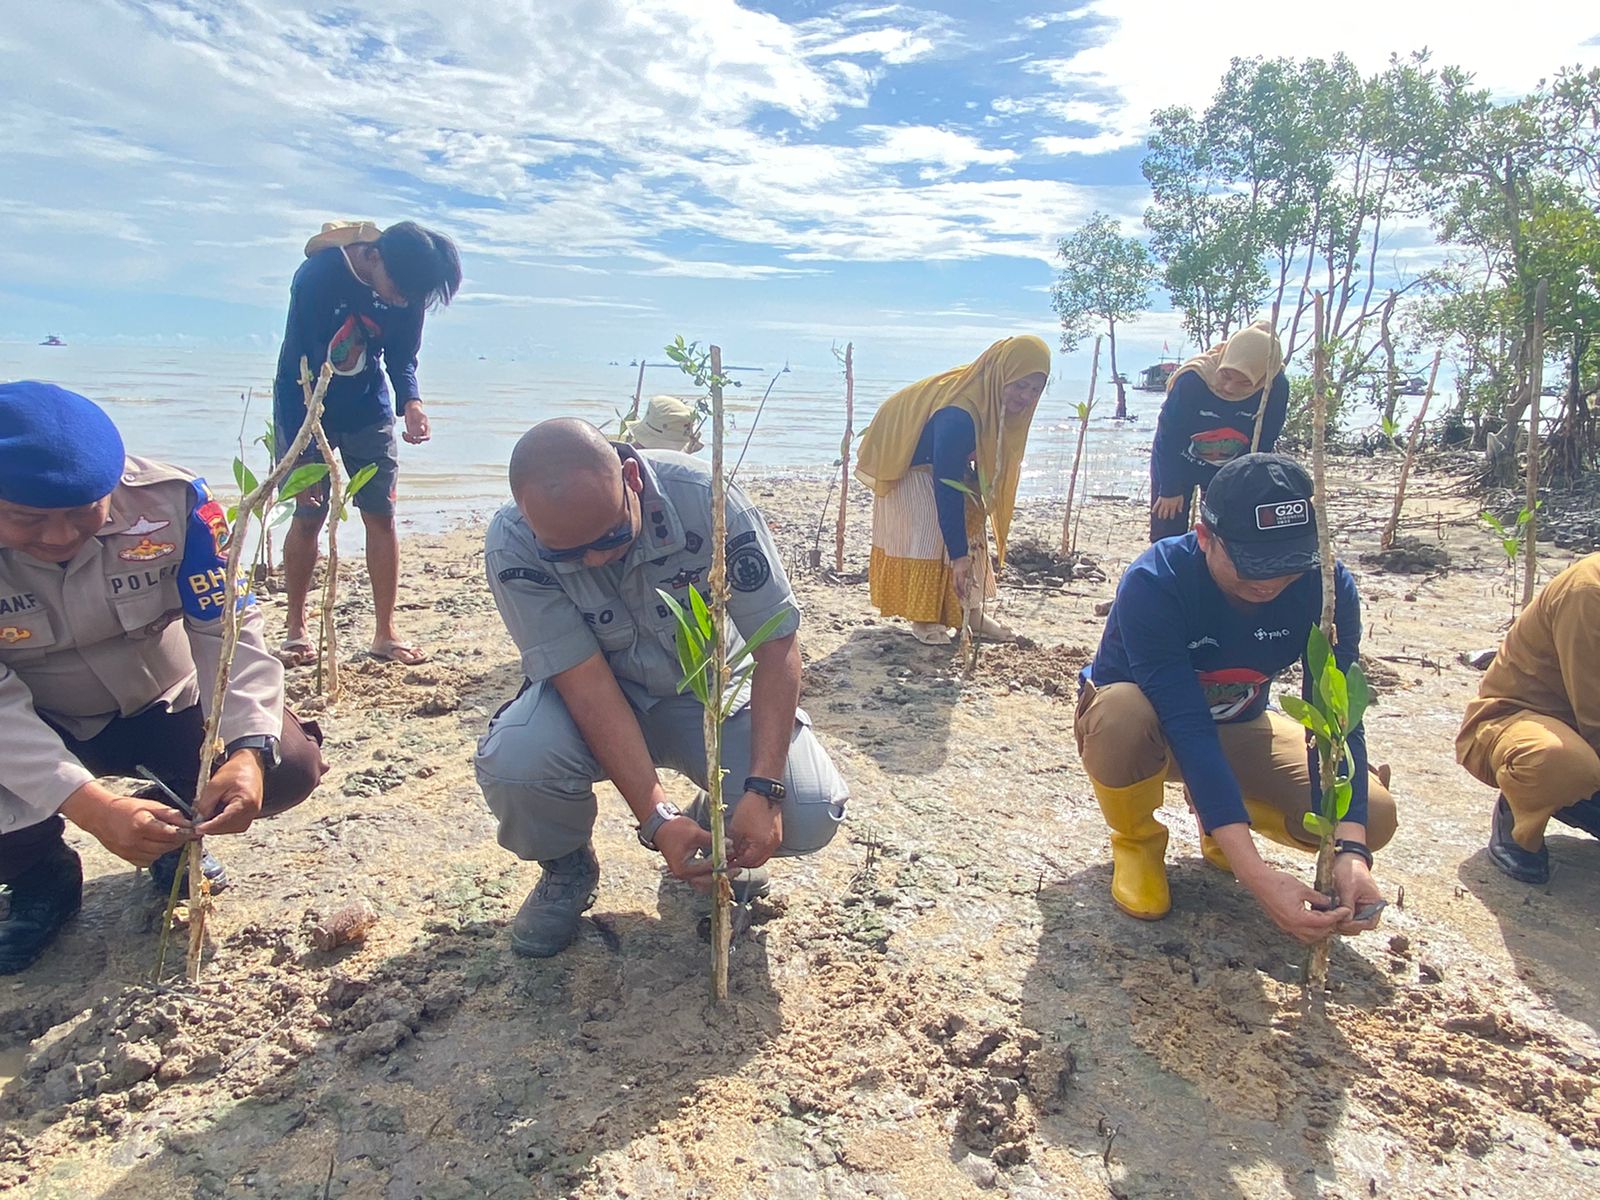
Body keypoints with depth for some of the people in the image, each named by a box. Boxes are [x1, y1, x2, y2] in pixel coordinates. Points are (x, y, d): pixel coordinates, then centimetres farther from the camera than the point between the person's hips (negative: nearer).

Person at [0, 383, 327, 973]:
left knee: (288, 763, -22)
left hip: (164, 708, 1)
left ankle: (176, 838, 10)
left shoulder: (170, 501, -25)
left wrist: (248, 749, -41)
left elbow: (230, 632, -25)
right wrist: (90, 804, -43)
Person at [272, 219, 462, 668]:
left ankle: (385, 632, 5)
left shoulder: (407, 289, -14)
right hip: (304, 410, -3)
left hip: (368, 410, 3)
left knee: (381, 514, -3)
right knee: (308, 516, -4)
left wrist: (411, 403, -24)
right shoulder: (318, 276, -25)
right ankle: (296, 630, 13)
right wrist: (301, 454, -24)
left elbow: (402, 358, -2)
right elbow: (293, 367, -22)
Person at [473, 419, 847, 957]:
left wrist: (763, 789, -30)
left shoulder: (706, 496, -27)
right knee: (512, 761, -32)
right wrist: (657, 818, -33)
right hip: (596, 695, 0)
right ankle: (567, 865, 4)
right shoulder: (513, 545, -25)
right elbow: (587, 681, -25)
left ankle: (717, 835, 15)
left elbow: (778, 642, -22)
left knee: (810, 815, -22)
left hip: (712, 691, 0)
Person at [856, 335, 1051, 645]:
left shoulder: (996, 401, -16)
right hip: (906, 464, -8)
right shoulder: (959, 415, -41)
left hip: (945, 464, 9)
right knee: (926, 535, -14)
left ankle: (969, 610, 11)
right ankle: (923, 618, -3)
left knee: (967, 524, 5)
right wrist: (958, 554, -34)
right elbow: (947, 486, -37)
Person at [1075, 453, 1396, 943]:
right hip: (1155, 725, -3)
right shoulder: (1154, 583, -34)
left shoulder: (1326, 586, -20)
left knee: (1372, 816, -19)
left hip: (1236, 727, 4)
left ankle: (1219, 817, 13)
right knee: (1122, 715, -40)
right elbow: (1186, 729, -39)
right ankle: (1137, 842, -6)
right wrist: (1256, 875, -44)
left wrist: (1351, 853, -36)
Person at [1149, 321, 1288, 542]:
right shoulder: (1192, 379, -33)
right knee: (1168, 540, -2)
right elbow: (1168, 438, -21)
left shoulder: (1276, 388, -25)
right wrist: (1170, 489, -13)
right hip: (1178, 464, -2)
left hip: (1231, 469, 2)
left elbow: (1262, 447, -10)